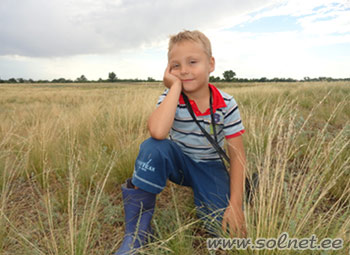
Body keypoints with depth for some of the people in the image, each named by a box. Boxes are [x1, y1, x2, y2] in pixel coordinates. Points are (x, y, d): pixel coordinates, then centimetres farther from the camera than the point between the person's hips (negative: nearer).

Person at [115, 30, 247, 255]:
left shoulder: (226, 105, -15)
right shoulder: (171, 97, -16)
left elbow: (237, 155, -13)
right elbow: (158, 132, -39)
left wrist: (236, 205, -19)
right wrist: (176, 86, -31)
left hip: (209, 167, 1)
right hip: (178, 161, 0)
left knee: (224, 226, -20)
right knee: (153, 148, -34)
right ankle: (138, 231, -19)